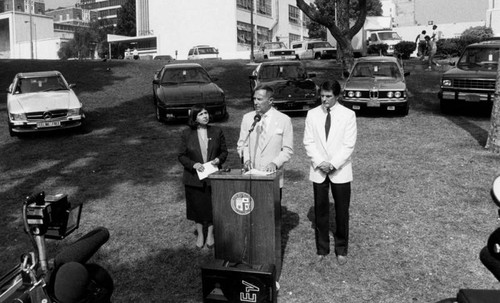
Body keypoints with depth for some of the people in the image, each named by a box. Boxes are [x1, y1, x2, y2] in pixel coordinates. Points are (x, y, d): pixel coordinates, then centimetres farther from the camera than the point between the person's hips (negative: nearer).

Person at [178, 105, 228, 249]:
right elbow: (181, 156, -1)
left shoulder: (217, 132, 0)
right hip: (194, 177, 0)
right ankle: (200, 234, 29)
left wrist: (219, 159, -14)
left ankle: (210, 234, 28)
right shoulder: (187, 134, -3)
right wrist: (194, 164, -17)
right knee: (197, 206, 10)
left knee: (212, 205, 7)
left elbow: (224, 151, 7)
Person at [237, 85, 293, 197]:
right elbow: (242, 144, 12)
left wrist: (275, 163, -15)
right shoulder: (247, 118, 6)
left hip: (272, 177, -2)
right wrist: (246, 159, -6)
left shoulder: (284, 120, -1)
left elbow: (288, 150, 0)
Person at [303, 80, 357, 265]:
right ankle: (322, 248, 22)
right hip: (318, 171, 2)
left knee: (342, 211, 6)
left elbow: (348, 145, -8)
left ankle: (341, 250, 22)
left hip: (340, 171, -1)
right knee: (320, 210, 8)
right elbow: (308, 142, 0)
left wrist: (332, 164, -16)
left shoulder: (348, 115, -4)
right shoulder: (312, 114, 2)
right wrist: (319, 163, -12)